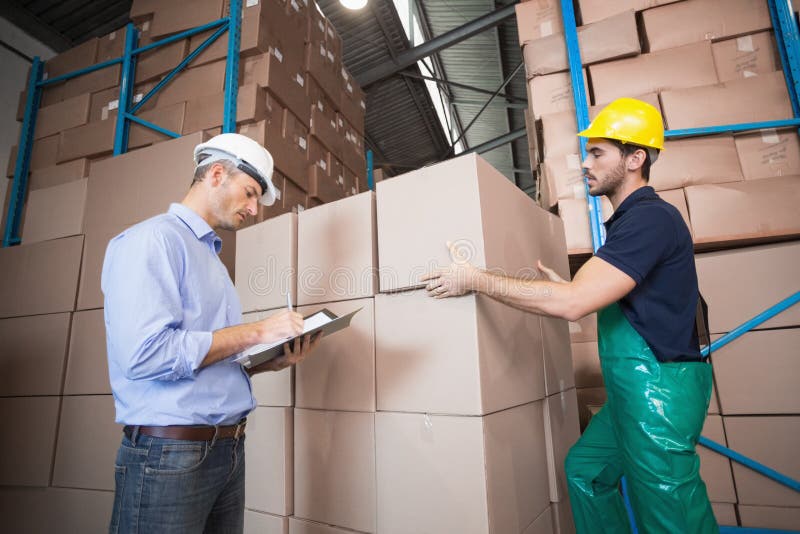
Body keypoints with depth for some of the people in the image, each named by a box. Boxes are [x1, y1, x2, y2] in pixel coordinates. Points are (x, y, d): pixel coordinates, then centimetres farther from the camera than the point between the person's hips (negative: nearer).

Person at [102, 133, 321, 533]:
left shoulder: (211, 256, 15)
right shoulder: (151, 239, -11)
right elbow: (146, 353, -24)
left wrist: (273, 362, 2)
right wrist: (256, 332, -17)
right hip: (170, 451, -8)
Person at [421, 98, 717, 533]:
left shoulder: (650, 219, -20)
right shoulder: (631, 219, 12)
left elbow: (571, 304, -29)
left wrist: (474, 279, -24)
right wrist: (563, 285, 19)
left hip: (659, 388, -10)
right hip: (633, 387, 10)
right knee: (584, 469, 20)